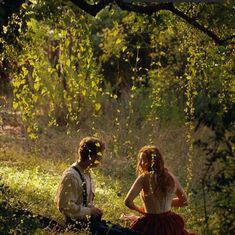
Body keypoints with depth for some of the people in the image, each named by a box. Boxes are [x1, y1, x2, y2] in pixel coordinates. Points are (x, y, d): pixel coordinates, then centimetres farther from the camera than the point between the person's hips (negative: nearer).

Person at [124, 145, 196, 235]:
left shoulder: (144, 178, -10)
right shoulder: (171, 177, 4)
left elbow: (128, 201, -15)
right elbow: (184, 200, 17)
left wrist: (139, 209, 4)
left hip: (150, 225, -4)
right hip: (169, 224, 4)